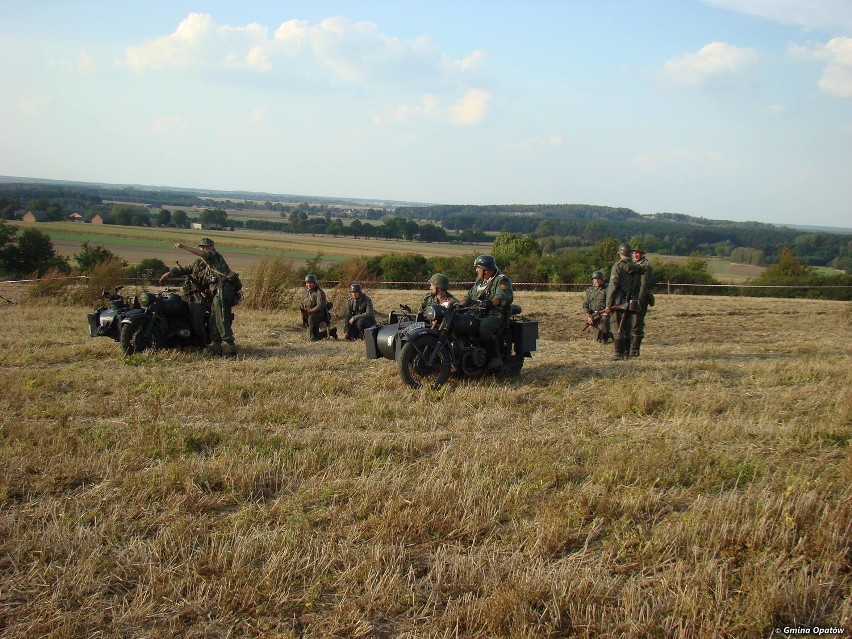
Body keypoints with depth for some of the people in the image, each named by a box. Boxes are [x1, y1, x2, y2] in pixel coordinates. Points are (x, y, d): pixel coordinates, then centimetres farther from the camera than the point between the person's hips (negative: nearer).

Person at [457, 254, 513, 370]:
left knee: (484, 329, -36)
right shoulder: (480, 280, 21)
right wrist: (459, 306, 6)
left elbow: (504, 297, -25)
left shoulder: (501, 280, -7)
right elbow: (470, 296, 24)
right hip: (478, 313, 8)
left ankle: (496, 358, -23)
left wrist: (489, 303, -43)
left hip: (496, 314, -8)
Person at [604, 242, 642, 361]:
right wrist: (635, 300, 17)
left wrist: (608, 305, -10)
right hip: (630, 303, 6)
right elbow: (638, 287, 11)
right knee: (627, 328, 13)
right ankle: (626, 353, 17)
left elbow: (613, 286, -13)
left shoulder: (618, 266, -10)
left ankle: (618, 354, -3)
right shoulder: (637, 268, 8)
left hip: (618, 302, -6)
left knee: (618, 329, -3)